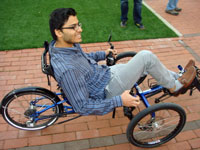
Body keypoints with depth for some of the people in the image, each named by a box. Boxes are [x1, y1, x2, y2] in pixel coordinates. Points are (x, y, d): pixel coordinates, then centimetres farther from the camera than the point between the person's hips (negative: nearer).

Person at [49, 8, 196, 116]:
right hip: (107, 90, -9)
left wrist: (103, 54, 22)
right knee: (146, 56, -15)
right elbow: (82, 107, -28)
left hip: (106, 72, 9)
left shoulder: (69, 44, -5)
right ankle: (174, 86, 9)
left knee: (147, 64, 12)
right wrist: (119, 101, -28)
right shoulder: (67, 69, -33)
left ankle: (179, 77, 34)